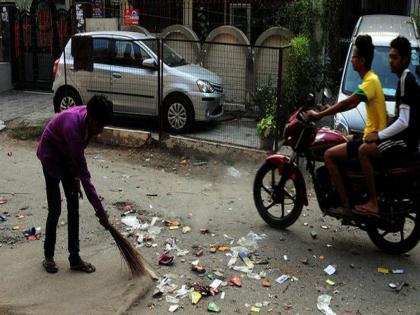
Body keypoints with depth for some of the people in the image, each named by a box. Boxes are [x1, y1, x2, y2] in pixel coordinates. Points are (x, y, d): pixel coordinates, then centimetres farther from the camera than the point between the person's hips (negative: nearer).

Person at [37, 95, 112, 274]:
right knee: (55, 209, -5)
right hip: (51, 157, -7)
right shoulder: (72, 126, -40)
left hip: (68, 158, 7)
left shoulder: (89, 120, -18)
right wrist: (99, 209, -36)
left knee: (73, 207, 4)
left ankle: (74, 258, 10)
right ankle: (48, 256, 15)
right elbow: (84, 173, -39)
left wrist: (75, 177, -5)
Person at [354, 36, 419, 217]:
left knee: (364, 150, -20)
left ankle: (373, 204, -22)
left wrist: (379, 135, -18)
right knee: (369, 146, 21)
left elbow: (403, 122, -25)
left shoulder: (405, 80, -18)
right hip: (405, 136, 11)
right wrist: (381, 134, 18)